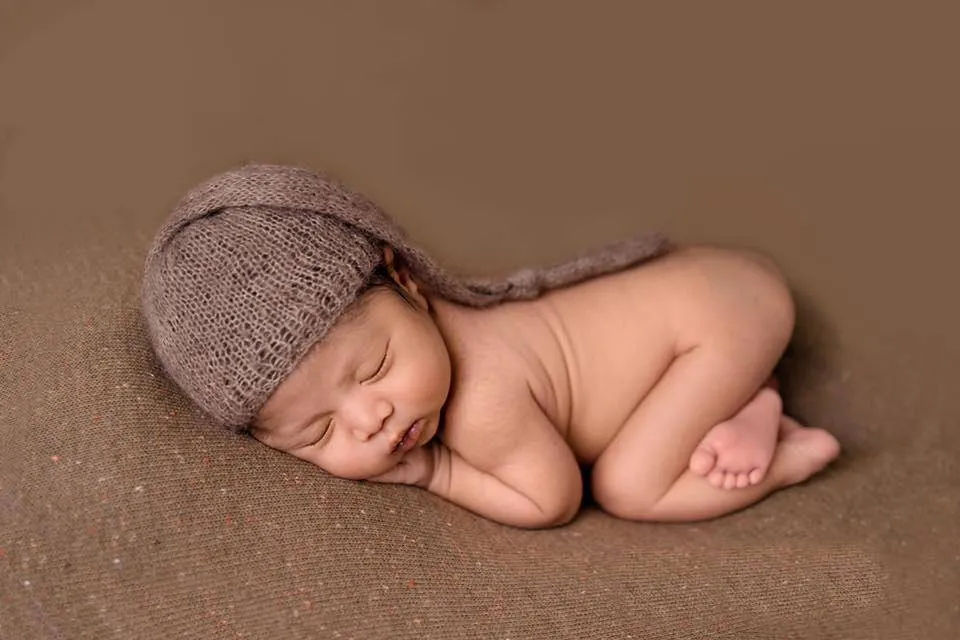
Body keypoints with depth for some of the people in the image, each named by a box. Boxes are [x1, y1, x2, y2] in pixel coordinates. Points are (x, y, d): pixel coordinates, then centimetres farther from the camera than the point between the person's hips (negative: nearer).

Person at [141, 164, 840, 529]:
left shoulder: (484, 405, -37)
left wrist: (432, 471, -19)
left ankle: (790, 459, 1)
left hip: (722, 303, -8)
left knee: (624, 484, -15)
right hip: (670, 277, 8)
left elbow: (553, 501, -20)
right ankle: (744, 406, 14)